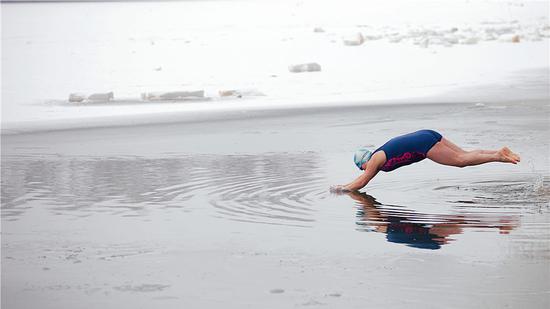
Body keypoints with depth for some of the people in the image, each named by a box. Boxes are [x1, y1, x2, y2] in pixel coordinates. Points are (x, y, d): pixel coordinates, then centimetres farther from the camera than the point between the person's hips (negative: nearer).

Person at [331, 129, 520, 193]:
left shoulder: (376, 159, -1)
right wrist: (344, 186, 36)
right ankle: (500, 153, 1)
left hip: (425, 144, -8)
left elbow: (361, 182, 3)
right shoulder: (380, 156, 23)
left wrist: (341, 189, 13)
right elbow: (363, 179, 36)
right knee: (464, 155, 7)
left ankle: (498, 156, -21)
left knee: (461, 160, -12)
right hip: (428, 136, 8)